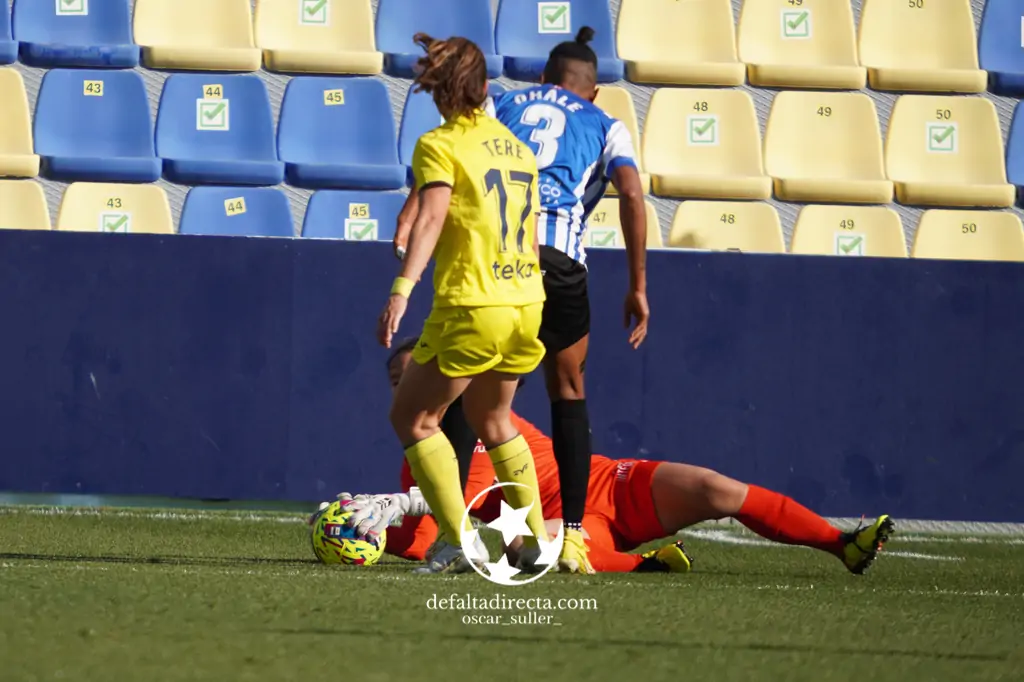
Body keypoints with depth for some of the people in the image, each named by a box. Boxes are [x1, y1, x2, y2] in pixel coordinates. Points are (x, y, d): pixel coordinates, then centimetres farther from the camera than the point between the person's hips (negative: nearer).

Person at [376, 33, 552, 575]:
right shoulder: (517, 148, 14)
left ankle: (457, 543, -2)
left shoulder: (439, 146, -7)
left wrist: (401, 290, -30)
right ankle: (537, 540, 23)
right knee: (492, 419, 26)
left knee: (412, 418, 8)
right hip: (526, 304, 7)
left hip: (472, 307, -7)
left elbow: (431, 216, -22)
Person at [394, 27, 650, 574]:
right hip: (557, 261, -1)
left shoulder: (503, 105, 25)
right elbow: (631, 193, 3)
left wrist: (407, 221, -6)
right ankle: (572, 536, 9)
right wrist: (638, 288, 4)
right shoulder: (605, 127, 21)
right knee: (568, 391, 16)